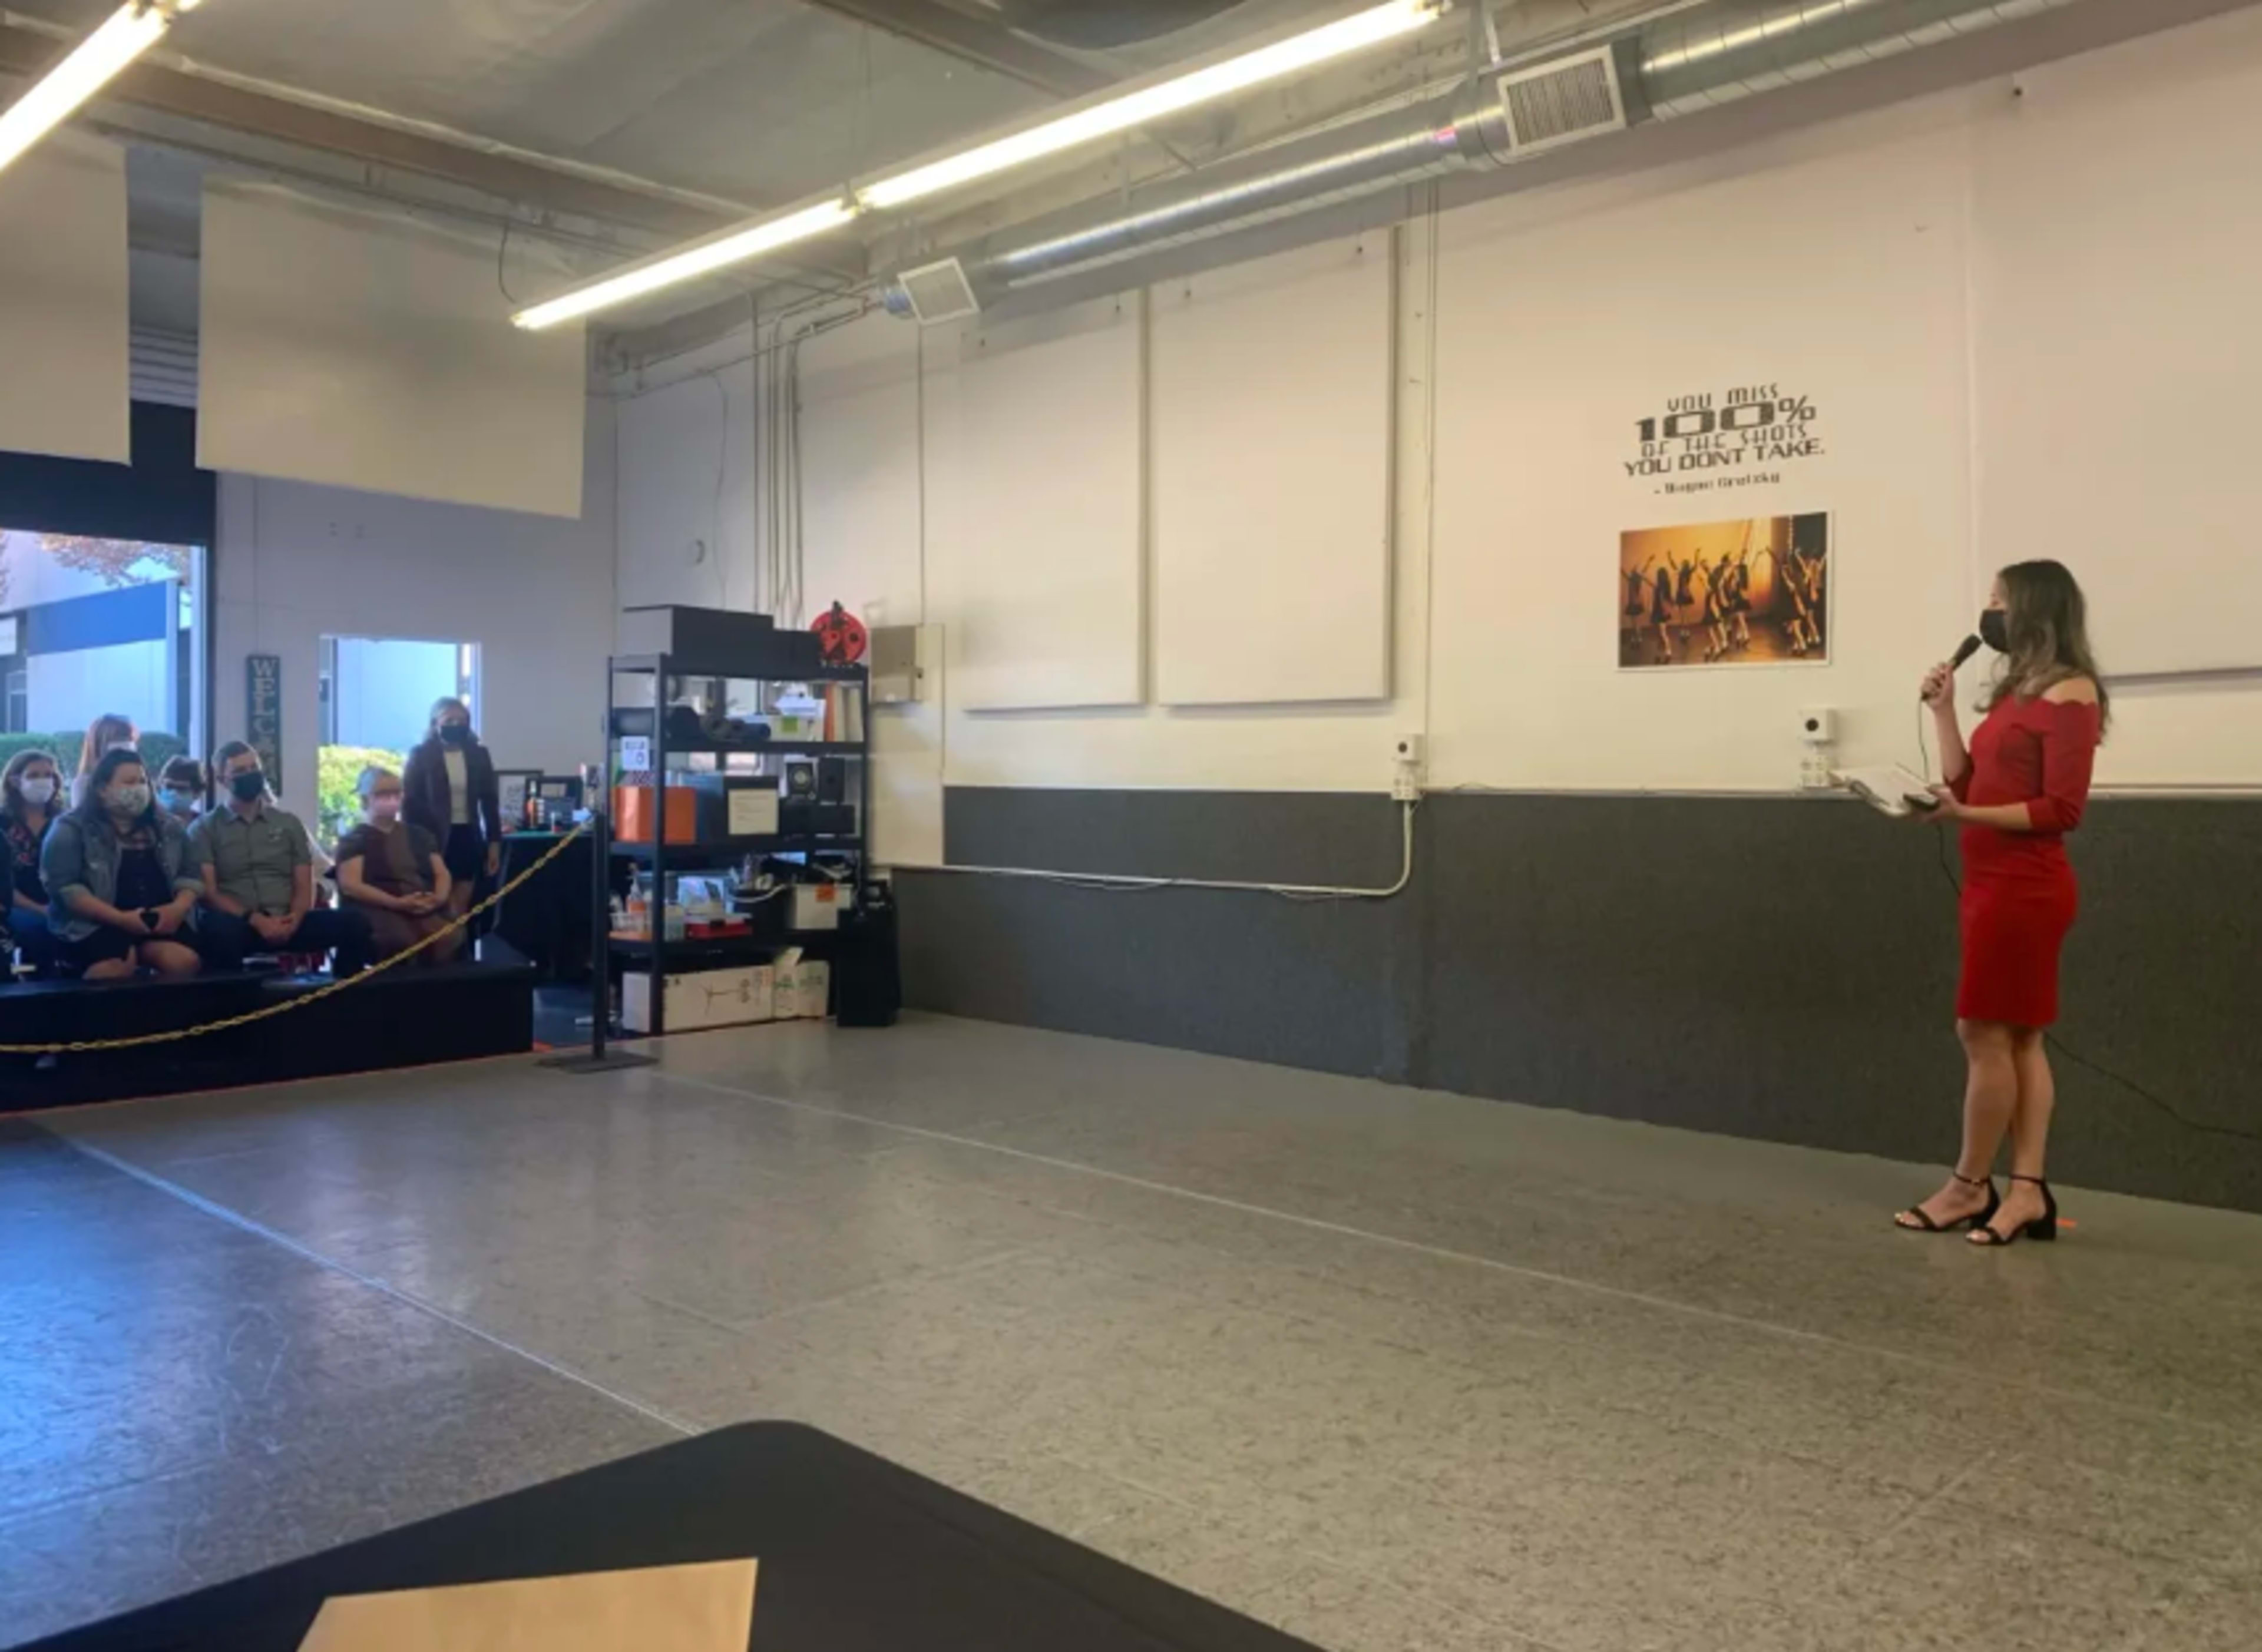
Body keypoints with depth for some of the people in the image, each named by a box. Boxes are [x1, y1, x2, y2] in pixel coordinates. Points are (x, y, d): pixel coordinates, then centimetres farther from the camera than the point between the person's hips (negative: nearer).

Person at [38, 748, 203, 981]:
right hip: (95, 924, -3)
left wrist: (179, 907, -7)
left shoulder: (169, 830, 21)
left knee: (185, 961, -30)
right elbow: (65, 887, -5)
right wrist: (120, 918, -17)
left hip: (161, 922, 3)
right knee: (115, 968, -37)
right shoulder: (71, 830, 7)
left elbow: (189, 877, 18)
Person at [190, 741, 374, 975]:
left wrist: (294, 920, -11)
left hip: (286, 923, 3)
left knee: (354, 923, -24)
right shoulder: (204, 829, 10)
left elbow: (304, 887, 12)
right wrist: (255, 920, -18)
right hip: (240, 925, -2)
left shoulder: (288, 822, 18)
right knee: (219, 927, -40)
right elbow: (208, 893, -2)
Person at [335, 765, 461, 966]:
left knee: (452, 939, -32)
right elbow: (350, 885, -3)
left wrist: (439, 898, -5)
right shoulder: (354, 840, 11)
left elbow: (442, 874, 19)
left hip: (427, 909, 4)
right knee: (403, 942, -39)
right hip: (381, 910, -4)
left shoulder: (419, 835, 26)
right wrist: (397, 903, -15)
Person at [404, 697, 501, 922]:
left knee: (462, 909, 7)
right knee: (443, 909, -4)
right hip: (434, 839, -3)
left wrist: (494, 842, 5)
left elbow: (490, 801, 9)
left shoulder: (479, 754, 6)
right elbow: (409, 802, -4)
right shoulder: (421, 755, -3)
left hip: (468, 836, 3)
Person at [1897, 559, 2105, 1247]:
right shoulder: (2016, 693, 17)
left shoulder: (2071, 693, -9)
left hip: (2024, 888, -9)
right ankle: (2028, 1190, 8)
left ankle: (1971, 1185, 6)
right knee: (2019, 1038, 6)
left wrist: (1965, 816, -22)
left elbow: (2062, 809, -15)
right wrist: (1943, 711, 10)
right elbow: (1969, 785, 13)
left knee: (1986, 1034, -4)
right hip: (1994, 884, 9)